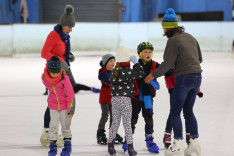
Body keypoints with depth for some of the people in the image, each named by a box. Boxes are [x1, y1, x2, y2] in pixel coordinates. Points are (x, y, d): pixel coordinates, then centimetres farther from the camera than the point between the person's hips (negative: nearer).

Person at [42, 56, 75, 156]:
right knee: (53, 125, -1)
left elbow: (70, 94, -18)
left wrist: (70, 109, -15)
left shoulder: (64, 78, -25)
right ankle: (52, 146, 9)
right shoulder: (44, 77, -13)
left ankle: (67, 146, 21)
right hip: (53, 105, 3)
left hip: (65, 104, -3)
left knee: (65, 126, 6)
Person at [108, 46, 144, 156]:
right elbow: (140, 74, -8)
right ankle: (130, 147, 0)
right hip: (125, 99, -6)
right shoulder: (128, 72, -13)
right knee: (127, 123, 0)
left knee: (115, 122, 13)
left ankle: (110, 146, 13)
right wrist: (135, 62, -2)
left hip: (114, 98, 6)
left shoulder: (114, 71, 8)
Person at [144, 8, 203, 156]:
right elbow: (199, 59, 18)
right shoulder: (190, 37, 12)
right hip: (197, 77, 8)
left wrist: (153, 75, -3)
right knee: (188, 111, 17)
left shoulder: (173, 41, -12)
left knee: (175, 112, 1)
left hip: (184, 78, -8)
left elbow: (167, 64, -15)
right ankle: (195, 143, 15)